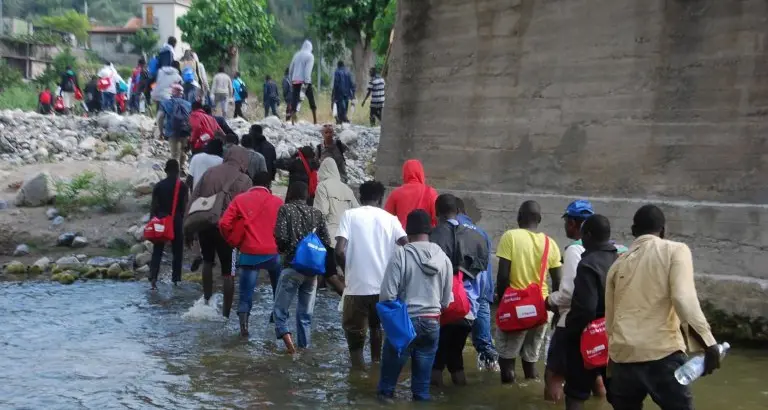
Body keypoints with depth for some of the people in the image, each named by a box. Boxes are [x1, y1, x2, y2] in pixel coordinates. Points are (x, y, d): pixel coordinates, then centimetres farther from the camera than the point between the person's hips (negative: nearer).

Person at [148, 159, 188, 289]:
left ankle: (153, 278, -10)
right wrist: (184, 223, 4)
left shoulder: (158, 186, 2)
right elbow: (185, 207, -5)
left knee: (157, 252, 4)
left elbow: (153, 207, 1)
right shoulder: (182, 187, -3)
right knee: (177, 253, 9)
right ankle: (176, 280, 10)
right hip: (177, 221, -1)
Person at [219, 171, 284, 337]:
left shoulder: (240, 200, 4)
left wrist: (233, 241, 11)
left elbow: (224, 224, -4)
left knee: (246, 292, 4)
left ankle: (244, 326, -9)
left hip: (249, 253, 0)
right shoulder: (277, 201, 2)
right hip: (273, 252, 0)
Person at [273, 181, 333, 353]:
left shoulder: (285, 209, -2)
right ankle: (304, 347, 11)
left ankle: (287, 337, -19)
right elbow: (326, 241, 3)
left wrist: (283, 250, 7)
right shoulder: (316, 213, 8)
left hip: (292, 266, -4)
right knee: (306, 313, 12)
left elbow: (281, 237, -13)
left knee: (280, 309, 3)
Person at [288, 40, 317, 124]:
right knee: (311, 100, 8)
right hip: (304, 81, -4)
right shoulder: (310, 56, -2)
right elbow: (308, 70, -13)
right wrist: (306, 82, -18)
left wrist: (291, 79, 24)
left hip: (295, 81, 4)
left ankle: (293, 121, -12)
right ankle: (315, 121, 10)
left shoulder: (296, 55, 14)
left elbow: (290, 69, 16)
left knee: (294, 101, 0)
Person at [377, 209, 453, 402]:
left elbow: (387, 295, -13)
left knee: (387, 382, 7)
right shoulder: (443, 258, 2)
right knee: (422, 386, 10)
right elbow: (446, 301, 7)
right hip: (432, 324, 4)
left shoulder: (401, 254, -11)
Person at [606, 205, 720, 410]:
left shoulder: (619, 263, 18)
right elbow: (683, 298, -12)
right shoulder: (675, 250, 5)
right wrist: (708, 341, -13)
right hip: (662, 352, -5)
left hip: (622, 355, 5)